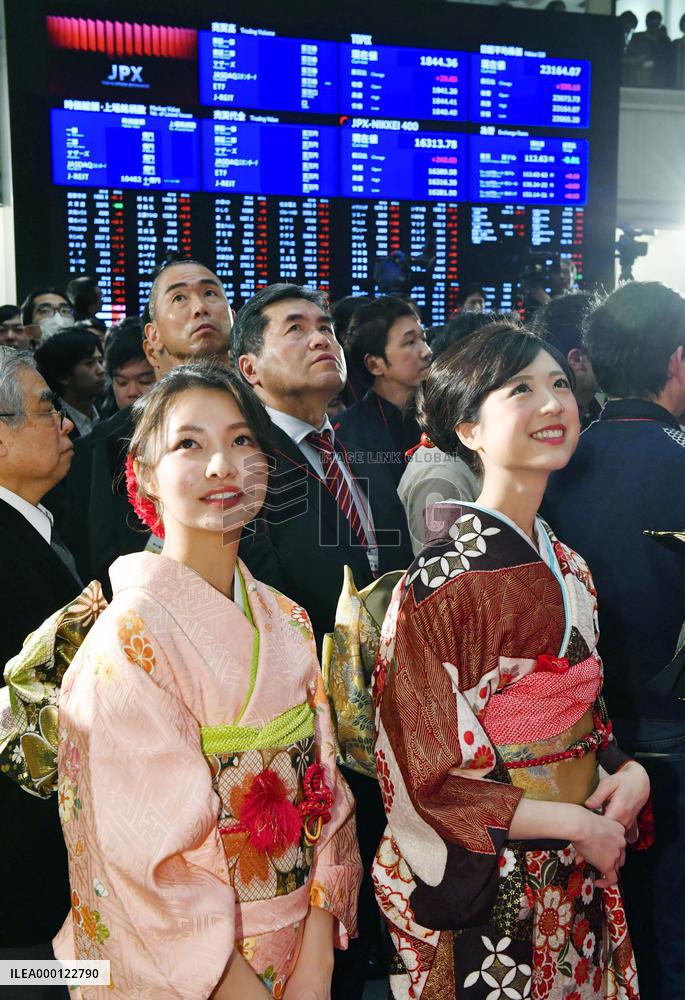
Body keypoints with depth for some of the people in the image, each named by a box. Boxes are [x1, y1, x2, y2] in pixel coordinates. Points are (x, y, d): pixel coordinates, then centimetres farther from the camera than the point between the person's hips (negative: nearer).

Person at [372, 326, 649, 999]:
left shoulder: (566, 568, 4)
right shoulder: (444, 581, -19)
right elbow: (427, 774, -18)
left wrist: (627, 772, -5)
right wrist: (575, 824, -16)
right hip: (487, 889, -7)